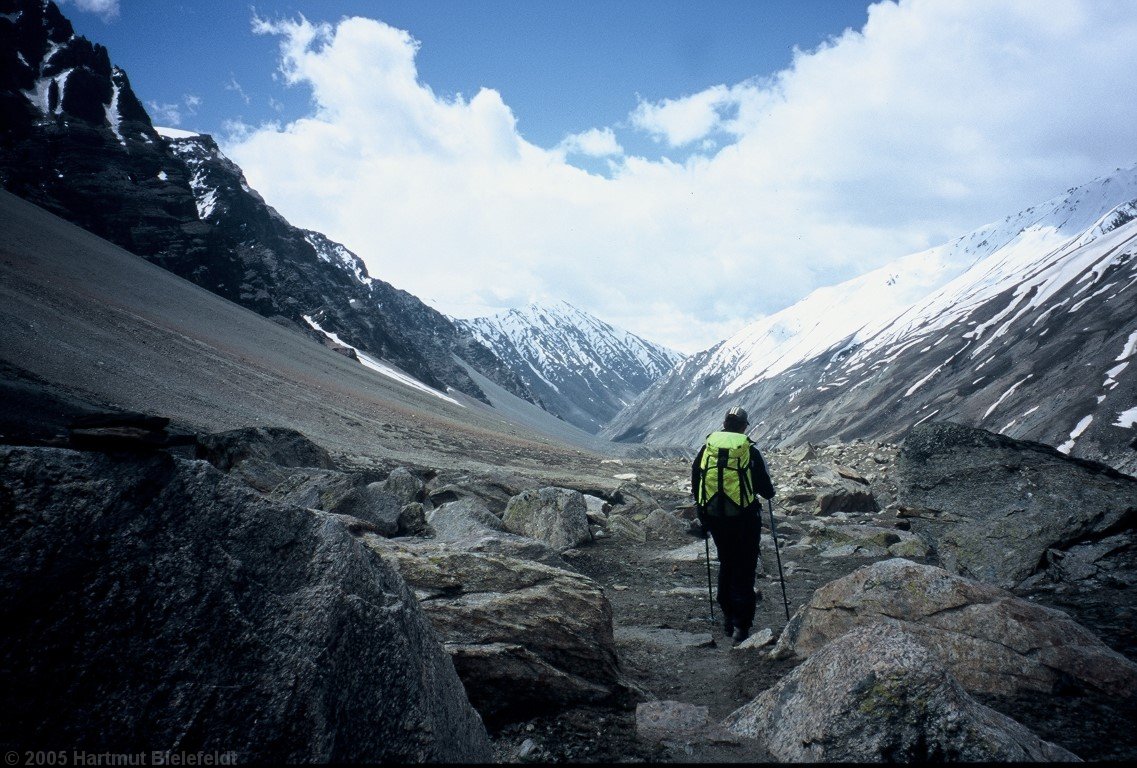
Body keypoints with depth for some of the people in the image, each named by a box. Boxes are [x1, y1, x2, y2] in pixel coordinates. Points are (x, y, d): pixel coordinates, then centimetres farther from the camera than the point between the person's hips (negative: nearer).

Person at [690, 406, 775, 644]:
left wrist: (702, 515, 21)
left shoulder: (706, 448, 4)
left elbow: (695, 484, 9)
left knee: (726, 564, 20)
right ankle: (741, 625, 0)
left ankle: (728, 618, 27)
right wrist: (769, 493, 24)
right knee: (744, 570, 4)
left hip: (713, 516, 3)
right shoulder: (751, 451, -5)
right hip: (744, 517, -3)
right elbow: (766, 488, 0)